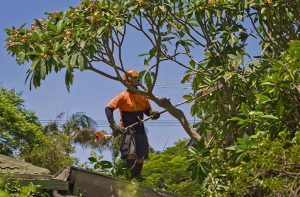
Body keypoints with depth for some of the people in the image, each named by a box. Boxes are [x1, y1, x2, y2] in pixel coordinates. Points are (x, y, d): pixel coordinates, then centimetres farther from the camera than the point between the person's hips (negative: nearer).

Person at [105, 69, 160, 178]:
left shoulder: (142, 96, 9)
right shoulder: (123, 96, -7)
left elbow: (147, 110, 17)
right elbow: (108, 108, -9)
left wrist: (153, 113, -8)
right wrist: (113, 125, -20)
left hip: (140, 129, 6)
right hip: (127, 130, -6)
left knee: (141, 158, 9)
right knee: (131, 155, -22)